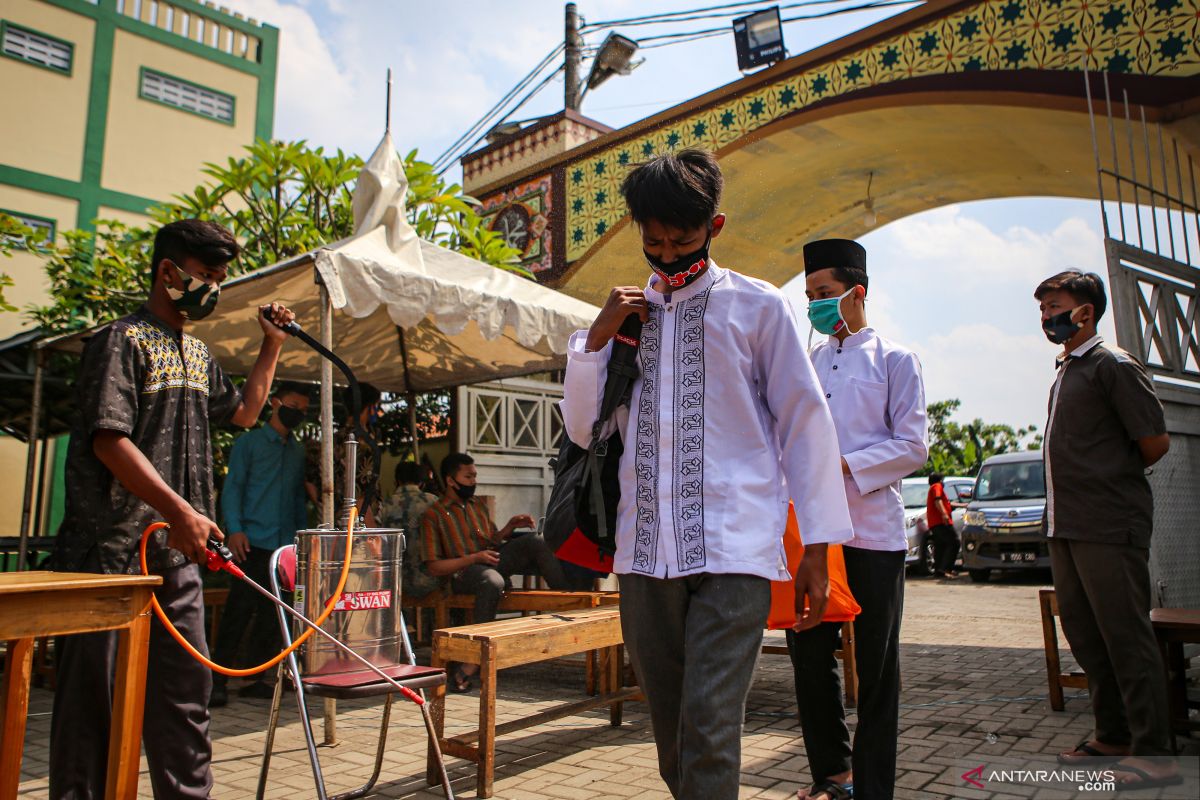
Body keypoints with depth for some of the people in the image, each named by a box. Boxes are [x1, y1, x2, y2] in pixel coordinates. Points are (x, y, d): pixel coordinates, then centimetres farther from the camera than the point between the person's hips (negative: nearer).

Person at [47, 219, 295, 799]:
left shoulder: (198, 354, 17)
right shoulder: (124, 340, -8)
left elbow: (243, 413, 30)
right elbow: (109, 440, -18)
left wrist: (272, 346, 23)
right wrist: (180, 510, -26)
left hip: (177, 553, 8)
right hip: (109, 552, -8)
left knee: (186, 688, 12)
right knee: (92, 692, 1)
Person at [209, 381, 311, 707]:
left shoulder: (298, 450, 18)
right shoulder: (249, 442, 4)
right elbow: (232, 488, -2)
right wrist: (235, 530, -14)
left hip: (286, 544, 5)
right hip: (253, 542, -5)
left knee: (274, 614, 6)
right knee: (239, 610, -6)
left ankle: (254, 679, 15)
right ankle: (217, 680, 3)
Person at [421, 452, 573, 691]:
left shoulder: (477, 504, 19)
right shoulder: (434, 514, -1)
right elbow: (433, 567, -7)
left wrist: (511, 526, 8)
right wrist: (474, 558, -16)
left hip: (492, 560, 6)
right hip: (462, 572, -6)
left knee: (534, 540, -18)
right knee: (493, 581, -40)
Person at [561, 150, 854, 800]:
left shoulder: (757, 306, 4)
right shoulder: (626, 314, 15)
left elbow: (804, 422, 3)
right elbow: (583, 430, 15)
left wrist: (816, 548, -1)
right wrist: (596, 336, 1)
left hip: (733, 549, -4)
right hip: (646, 551, 4)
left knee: (709, 727, -11)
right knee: (671, 735, 13)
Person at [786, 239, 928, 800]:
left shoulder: (894, 361, 3)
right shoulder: (806, 364, 16)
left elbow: (912, 446, -5)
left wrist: (842, 466, -16)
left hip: (871, 532, -4)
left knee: (875, 669, 6)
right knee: (808, 657, 8)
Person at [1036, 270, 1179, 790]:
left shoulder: (1113, 365, -8)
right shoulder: (1065, 373, 17)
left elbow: (1155, 442, -10)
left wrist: (1116, 480, 4)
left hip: (1109, 527, -9)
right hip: (1066, 527, 9)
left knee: (1126, 637, -2)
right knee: (1084, 634, 13)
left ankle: (1153, 754, 8)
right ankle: (1113, 737, 25)